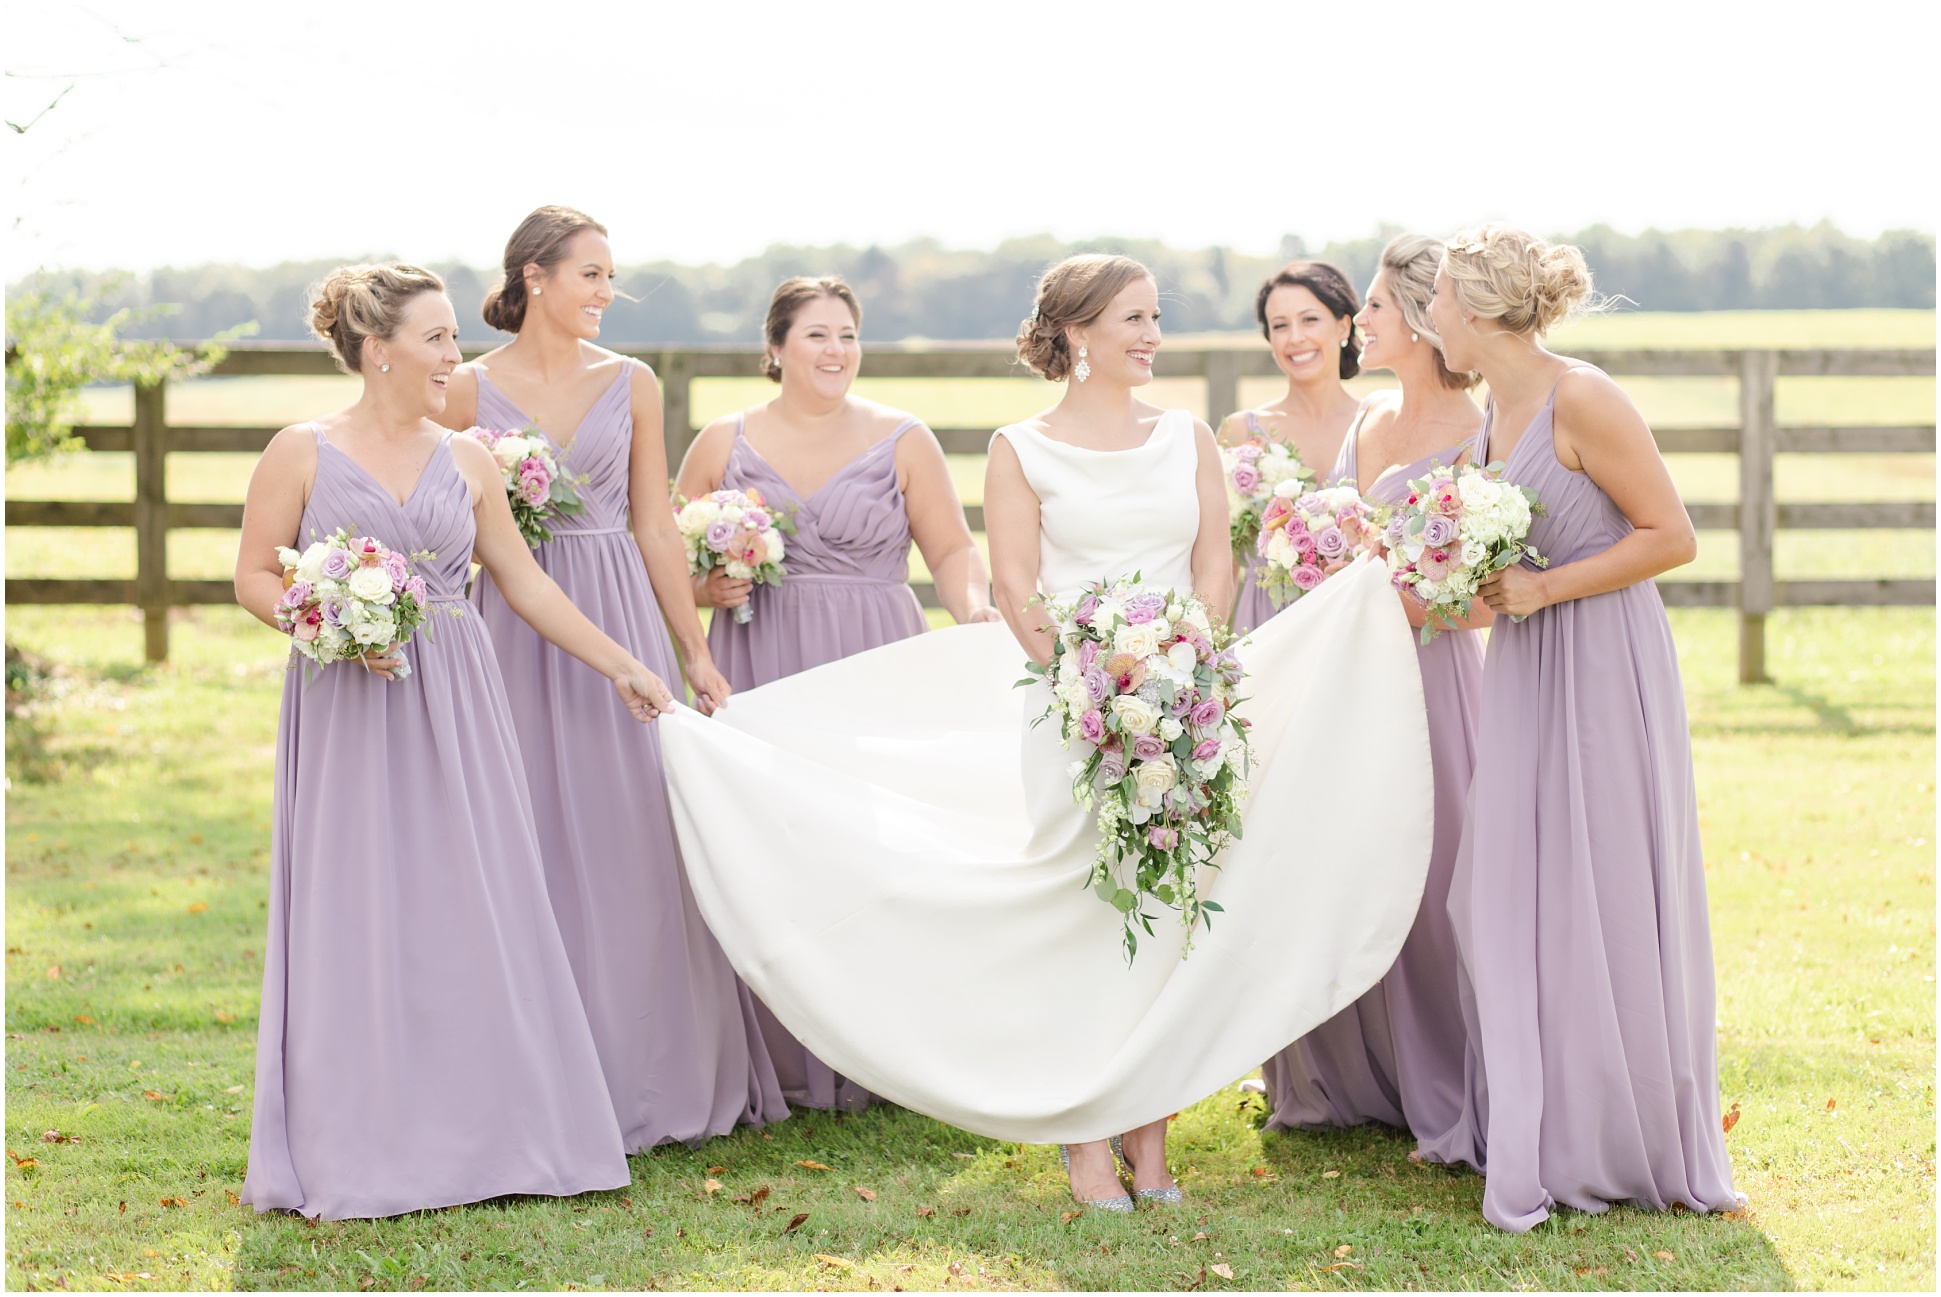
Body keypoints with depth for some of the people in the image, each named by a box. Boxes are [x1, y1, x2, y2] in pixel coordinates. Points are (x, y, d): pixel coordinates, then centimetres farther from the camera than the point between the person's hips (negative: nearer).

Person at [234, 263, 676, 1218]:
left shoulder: (466, 460, 8)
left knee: (474, 915, 3)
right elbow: (254, 575, 0)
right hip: (348, 707, -4)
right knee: (356, 917, -1)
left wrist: (621, 667, 15)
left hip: (455, 707, 4)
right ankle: (354, 1152, 9)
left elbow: (523, 580, 14)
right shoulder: (302, 452, -2)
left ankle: (476, 1129, 13)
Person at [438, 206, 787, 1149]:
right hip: (512, 624, -2)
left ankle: (644, 1075, 12)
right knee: (529, 845, 0)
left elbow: (656, 529, 9)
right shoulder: (470, 388, 2)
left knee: (631, 844, 1)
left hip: (618, 620, 2)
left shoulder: (631, 385, 7)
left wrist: (697, 654, 8)